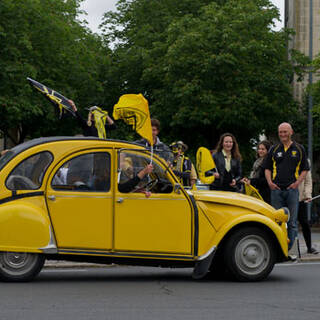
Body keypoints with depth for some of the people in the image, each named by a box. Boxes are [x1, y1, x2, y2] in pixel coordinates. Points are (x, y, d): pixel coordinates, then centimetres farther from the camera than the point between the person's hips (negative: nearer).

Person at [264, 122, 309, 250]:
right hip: (276, 189, 1)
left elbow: (305, 169, 9)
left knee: (292, 222, -1)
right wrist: (270, 182, -2)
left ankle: (289, 249, 3)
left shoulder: (299, 149, 8)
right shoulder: (274, 149, 11)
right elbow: (267, 168, 15)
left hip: (292, 189, -1)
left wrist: (297, 182, -6)